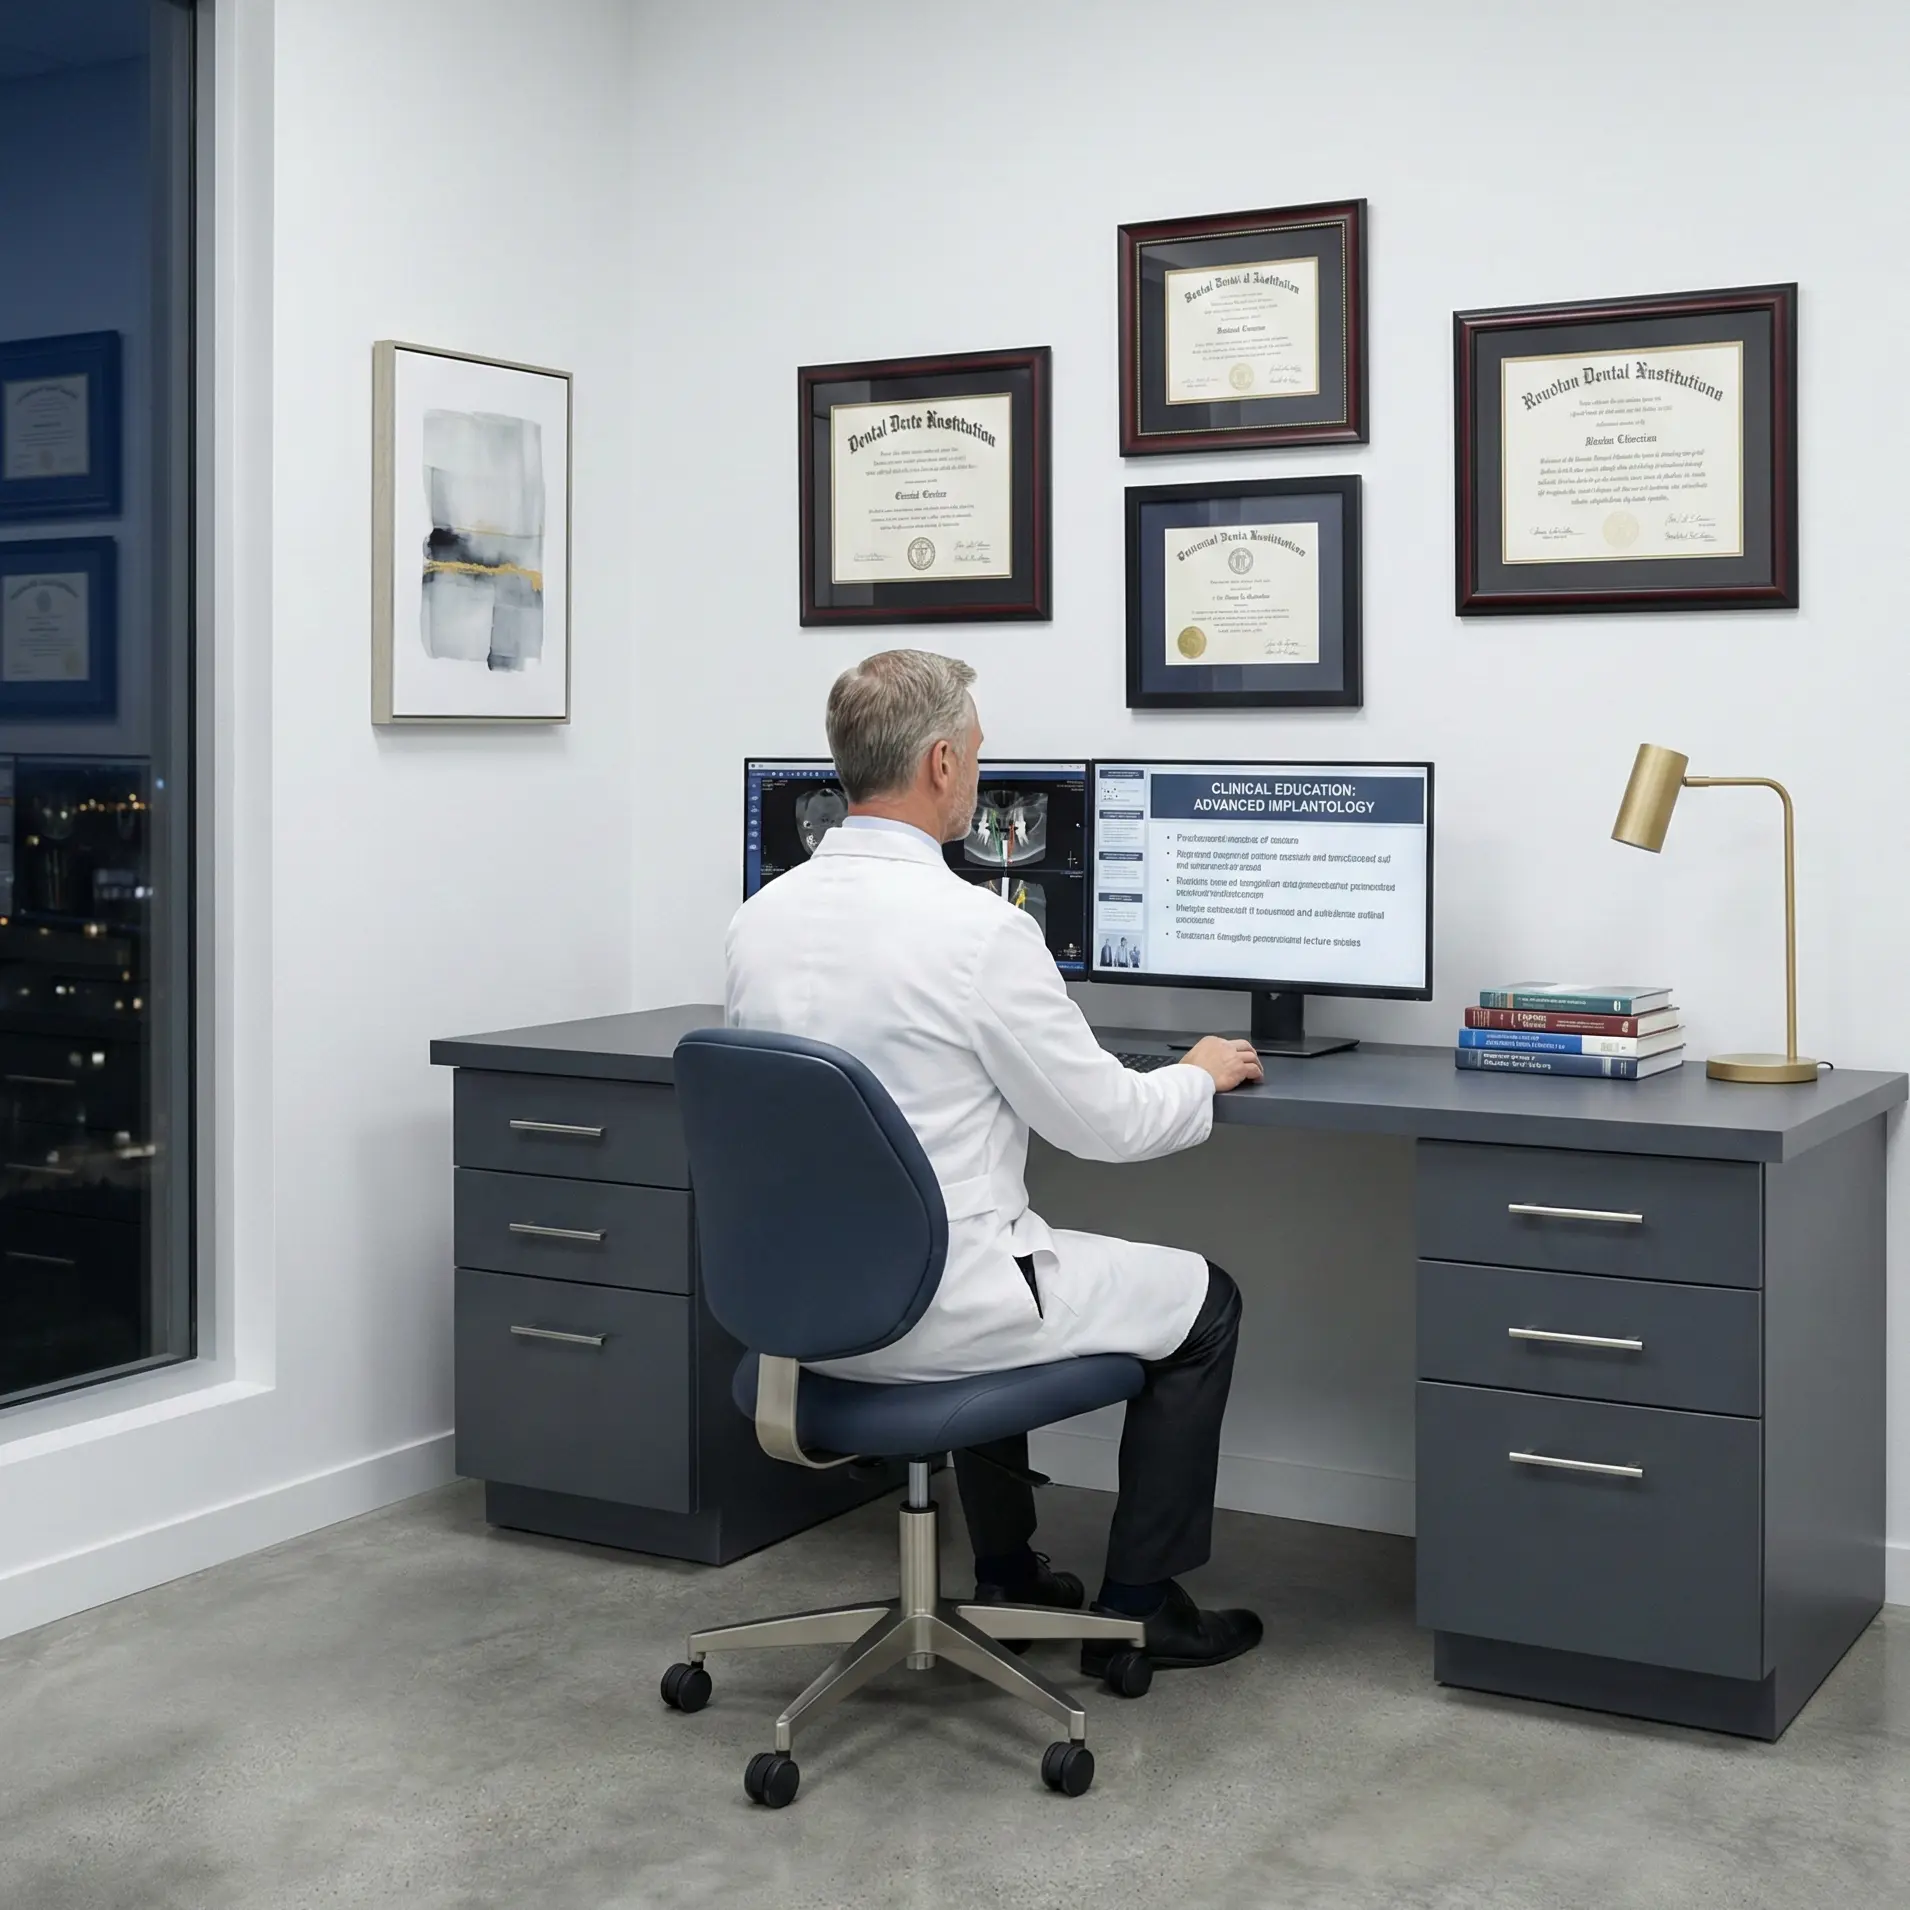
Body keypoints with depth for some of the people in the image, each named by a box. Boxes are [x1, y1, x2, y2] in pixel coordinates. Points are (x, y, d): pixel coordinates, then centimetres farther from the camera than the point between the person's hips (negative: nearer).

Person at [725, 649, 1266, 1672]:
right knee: (1200, 1298, 16)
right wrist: (1202, 1076, 9)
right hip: (935, 1308, -7)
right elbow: (1104, 1121, -12)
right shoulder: (979, 927, -22)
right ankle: (1137, 1603, 23)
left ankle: (1007, 1575, 42)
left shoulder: (760, 917, -1)